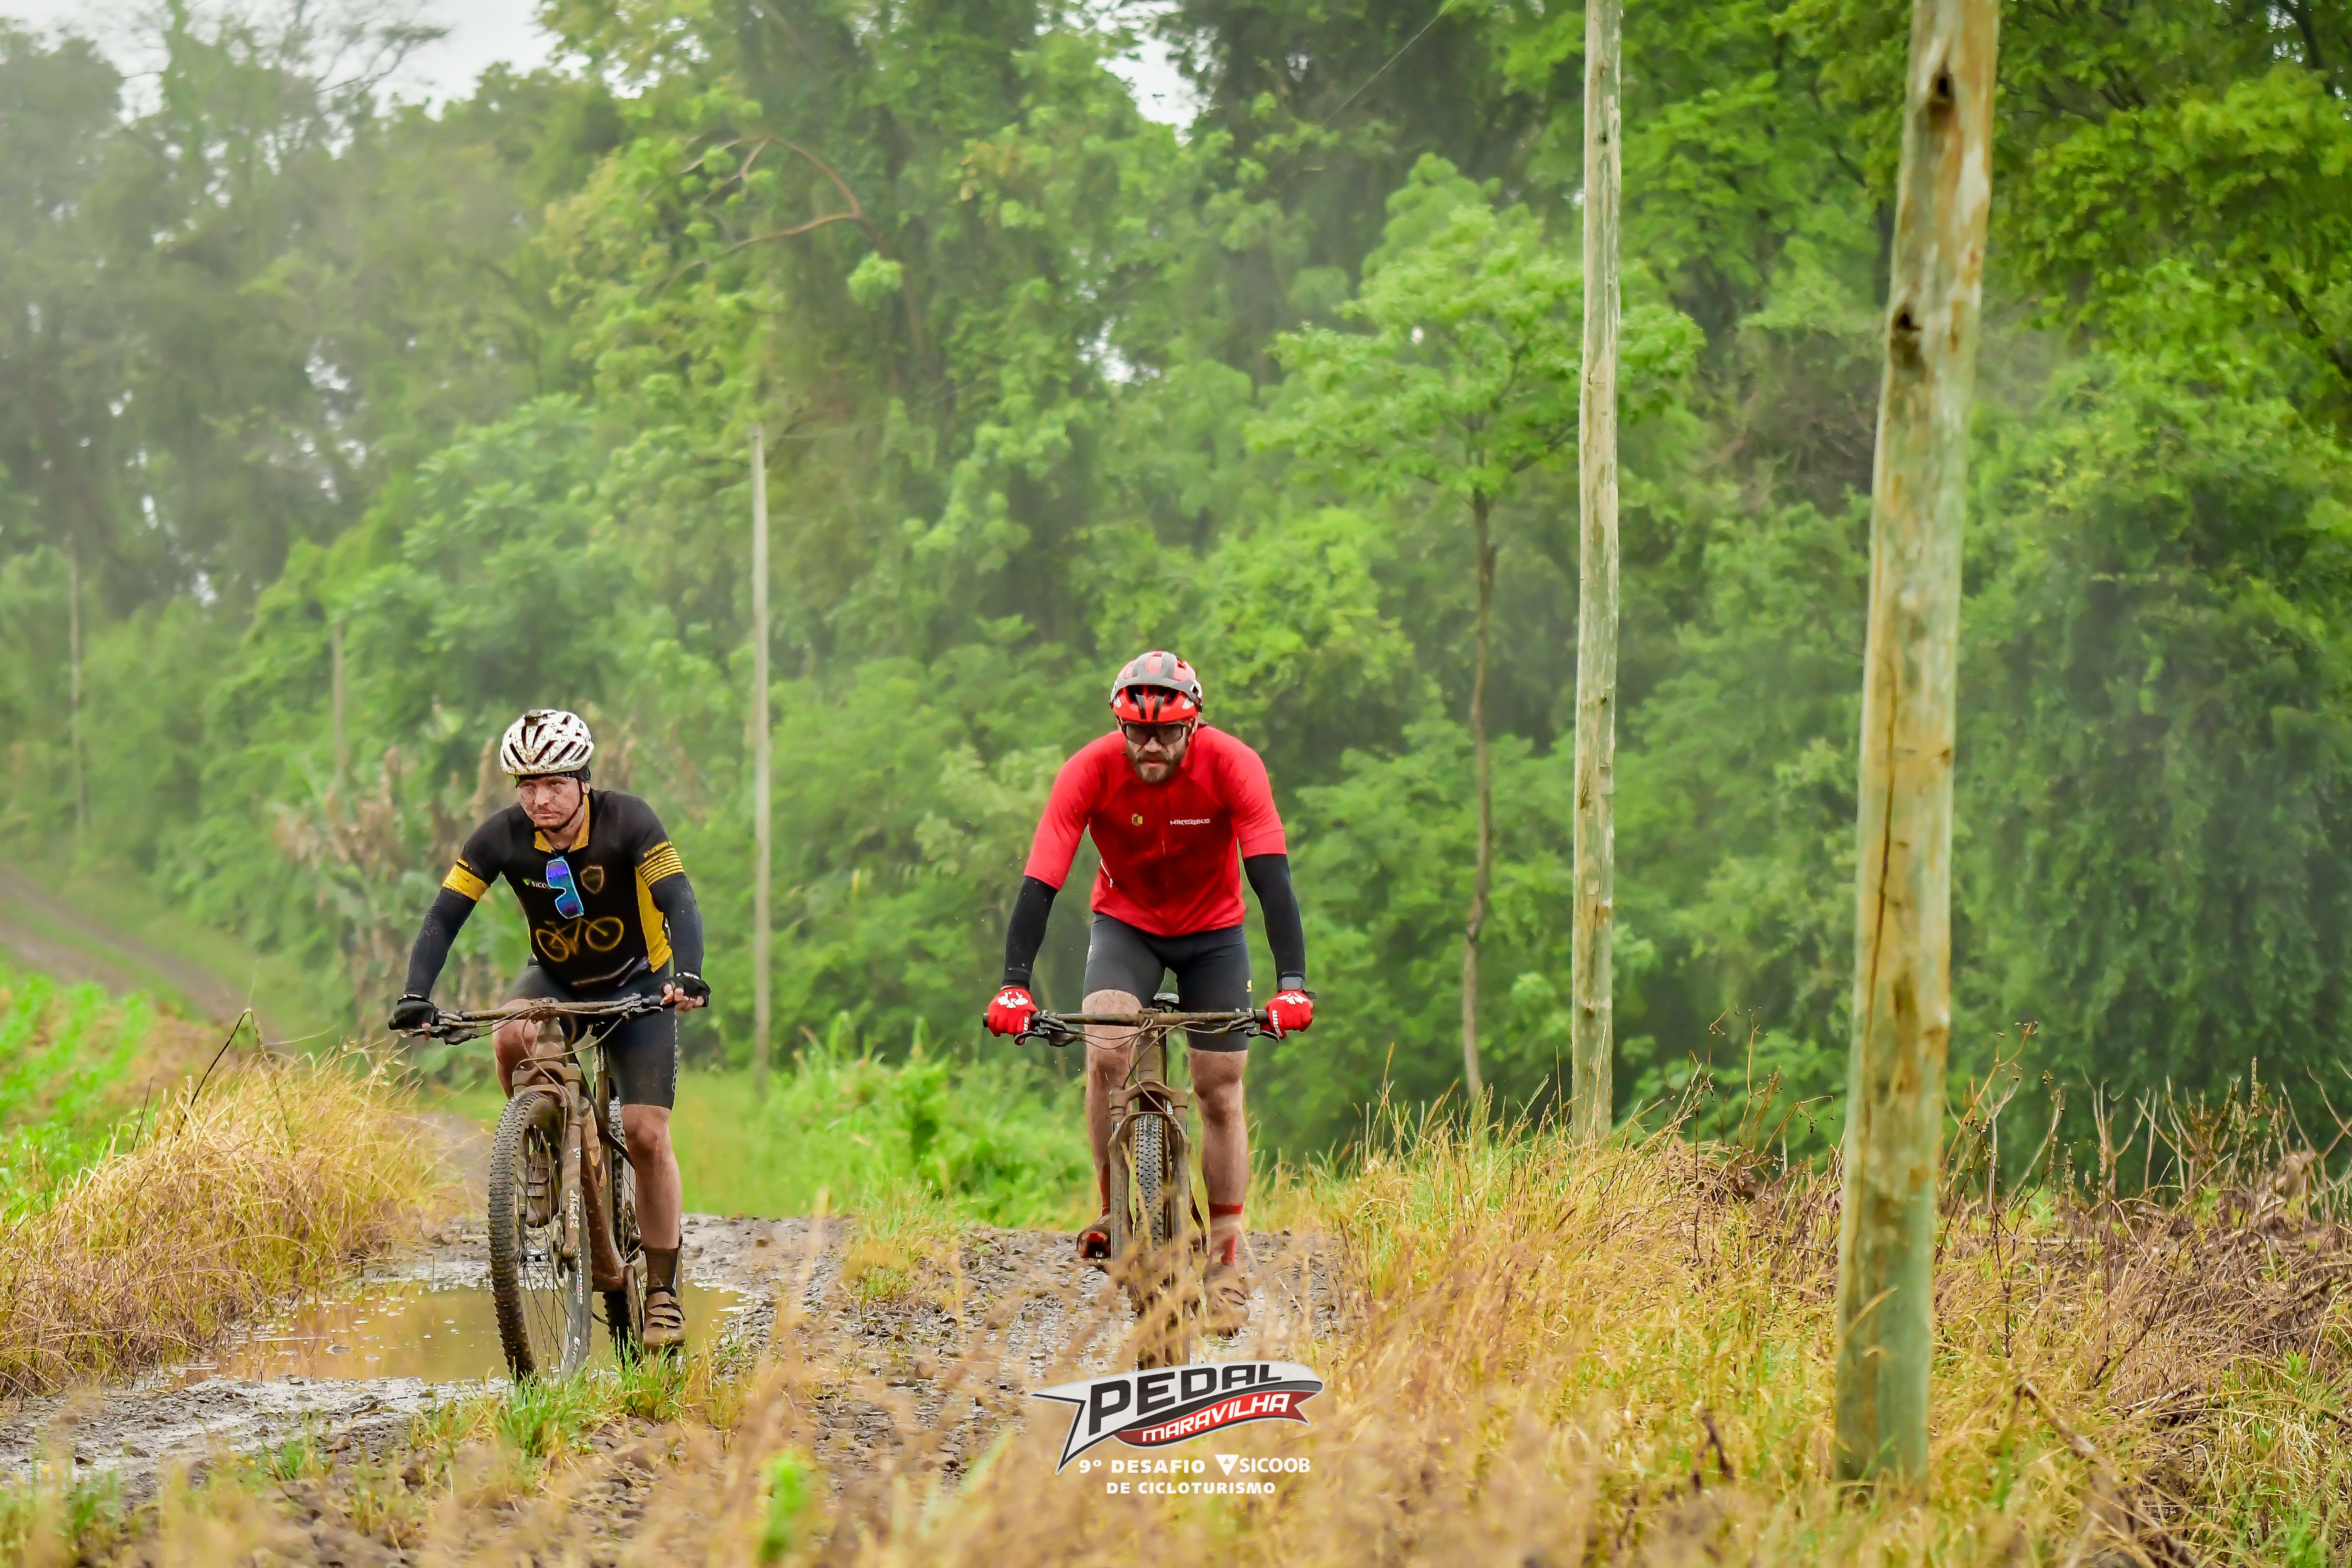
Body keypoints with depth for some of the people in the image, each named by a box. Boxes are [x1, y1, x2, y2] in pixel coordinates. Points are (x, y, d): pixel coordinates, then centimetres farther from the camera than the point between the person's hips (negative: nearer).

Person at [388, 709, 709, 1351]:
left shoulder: (627, 821, -25)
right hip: (554, 977, 2)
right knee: (514, 1038, -34)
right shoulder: (502, 837, -19)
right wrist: (416, 995, -35)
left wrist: (687, 974, -51)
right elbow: (444, 916, -20)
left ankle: (664, 1290, -1)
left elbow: (678, 901, -33)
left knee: (646, 1134, -12)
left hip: (636, 982, -2)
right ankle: (540, 1154, -7)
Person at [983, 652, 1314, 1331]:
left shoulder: (1232, 766, -27)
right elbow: (1039, 883, -30)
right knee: (1106, 1049, -27)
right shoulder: (1089, 771, -26)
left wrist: (1291, 982, -43)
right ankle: (1113, 1208, -10)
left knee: (1220, 1091, -1)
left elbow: (1271, 876, -32)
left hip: (1213, 931, 0)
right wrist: (1015, 984, -42)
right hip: (1126, 924, 0)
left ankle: (1225, 1261, 11)